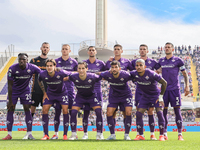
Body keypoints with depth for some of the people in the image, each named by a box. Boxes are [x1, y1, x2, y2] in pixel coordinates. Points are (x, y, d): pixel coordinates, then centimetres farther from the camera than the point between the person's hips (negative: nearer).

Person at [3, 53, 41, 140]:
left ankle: (29, 133, -2)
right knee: (10, 110, -5)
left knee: (27, 109, -7)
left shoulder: (32, 68, -21)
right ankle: (9, 134, -1)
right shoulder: (12, 69, -23)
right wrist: (10, 101, -18)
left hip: (25, 90, 1)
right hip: (14, 91, -1)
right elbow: (10, 85, -18)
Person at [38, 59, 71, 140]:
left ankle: (65, 134, -2)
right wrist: (44, 93, 4)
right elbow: (39, 81, 4)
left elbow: (71, 75, -8)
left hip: (62, 93, -2)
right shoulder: (43, 74, -21)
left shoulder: (61, 73, -29)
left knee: (65, 110, -13)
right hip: (50, 93, 2)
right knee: (44, 110, -9)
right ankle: (46, 135, -1)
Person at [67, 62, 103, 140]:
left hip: (92, 96, -1)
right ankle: (73, 134, 1)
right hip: (80, 97, 1)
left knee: (99, 112, -18)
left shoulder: (92, 77, -29)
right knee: (73, 112, -14)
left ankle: (99, 134, -5)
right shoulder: (74, 77, -24)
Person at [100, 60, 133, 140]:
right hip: (113, 96, 2)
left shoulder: (125, 75, -28)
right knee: (109, 113, -8)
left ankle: (126, 134, -3)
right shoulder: (107, 75, -22)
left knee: (128, 113, -16)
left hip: (126, 95, -2)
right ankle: (112, 134, 6)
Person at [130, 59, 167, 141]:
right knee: (139, 113, -6)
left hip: (155, 95, -4)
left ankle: (161, 135, -9)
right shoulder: (134, 74, -15)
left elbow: (164, 83, -21)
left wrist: (161, 96, -17)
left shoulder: (151, 74, -29)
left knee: (159, 112, -17)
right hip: (145, 96, 4)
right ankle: (140, 135, 2)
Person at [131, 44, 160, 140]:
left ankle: (152, 134, 4)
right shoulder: (134, 62, 9)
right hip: (139, 90, 1)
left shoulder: (152, 62, 5)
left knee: (150, 112, -2)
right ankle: (139, 134, 6)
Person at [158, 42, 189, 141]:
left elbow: (185, 73, 6)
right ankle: (165, 134, 8)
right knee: (164, 110, 1)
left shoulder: (177, 60, 2)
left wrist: (187, 86, -3)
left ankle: (180, 134, 0)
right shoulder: (161, 61, 12)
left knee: (177, 110, -4)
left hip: (175, 89, -3)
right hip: (164, 89, 3)